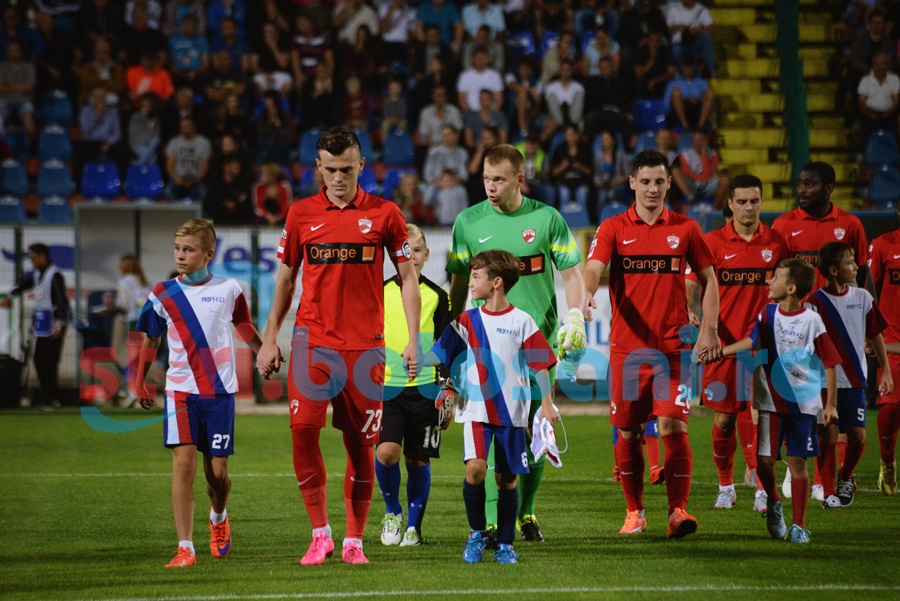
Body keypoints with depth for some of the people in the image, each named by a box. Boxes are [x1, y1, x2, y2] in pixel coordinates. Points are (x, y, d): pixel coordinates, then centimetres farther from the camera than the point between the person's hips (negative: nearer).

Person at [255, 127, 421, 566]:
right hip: (312, 339, 1)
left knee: (360, 443, 2)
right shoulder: (301, 214, 6)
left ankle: (354, 541, 13)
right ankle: (320, 533, -3)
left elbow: (407, 277, 7)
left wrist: (413, 339, -1)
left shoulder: (384, 214, 3)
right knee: (303, 428, -14)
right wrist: (270, 340, 11)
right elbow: (285, 278, 15)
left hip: (365, 344, -1)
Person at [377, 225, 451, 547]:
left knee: (418, 460, 3)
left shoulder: (436, 297, 5)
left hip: (423, 388, 1)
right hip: (386, 387, -1)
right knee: (386, 451, -15)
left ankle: (414, 526, 16)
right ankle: (392, 512, 8)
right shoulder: (379, 293, 3)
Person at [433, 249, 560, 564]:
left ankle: (505, 544, 16)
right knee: (475, 468, -18)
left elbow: (541, 365, 1)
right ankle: (477, 533, -1)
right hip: (476, 409, 1)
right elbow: (439, 359, 8)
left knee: (507, 478, 4)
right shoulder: (466, 321, 5)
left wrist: (547, 404, -3)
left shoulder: (521, 321, -1)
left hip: (512, 411, -1)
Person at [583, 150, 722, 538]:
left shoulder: (685, 229, 6)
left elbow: (708, 280, 11)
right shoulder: (613, 229, 3)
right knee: (628, 431, 5)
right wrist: (585, 297, -34)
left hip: (673, 345, -1)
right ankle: (634, 512, 17)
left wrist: (709, 329, 0)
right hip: (627, 345, 1)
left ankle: (678, 510, -9)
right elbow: (593, 269, -11)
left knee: (674, 425, -11)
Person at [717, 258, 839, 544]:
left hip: (803, 403, -3)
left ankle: (798, 525, 9)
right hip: (771, 402, 3)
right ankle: (773, 504, 26)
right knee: (764, 459, -2)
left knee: (798, 462, 0)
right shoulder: (767, 314, 1)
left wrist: (830, 404, -7)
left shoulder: (812, 321, -9)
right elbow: (752, 341, 13)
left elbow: (830, 363, -5)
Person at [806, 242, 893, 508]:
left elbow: (876, 335, 12)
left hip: (855, 379, 4)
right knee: (828, 435, -5)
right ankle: (828, 492, 5)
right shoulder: (815, 302, -8)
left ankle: (846, 478, 28)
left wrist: (886, 371, 11)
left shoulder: (862, 297, 4)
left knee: (858, 436, 1)